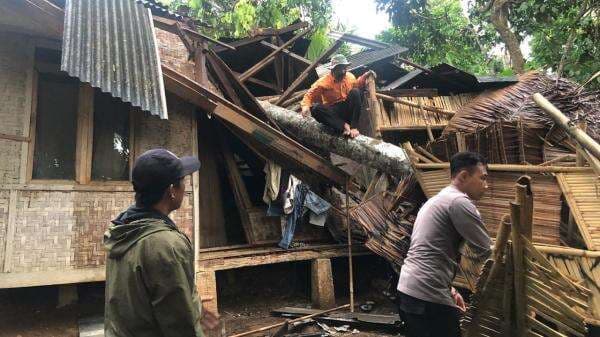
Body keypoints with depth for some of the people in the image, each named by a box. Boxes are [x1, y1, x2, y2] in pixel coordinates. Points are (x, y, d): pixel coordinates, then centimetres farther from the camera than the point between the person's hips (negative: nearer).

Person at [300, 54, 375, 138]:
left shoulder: (349, 76, 3)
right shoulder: (324, 81, -12)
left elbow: (357, 85, 25)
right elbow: (309, 94, -9)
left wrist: (365, 76, 9)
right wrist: (305, 106, -29)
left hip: (348, 109, 3)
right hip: (333, 111, -3)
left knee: (355, 92, -24)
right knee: (315, 108, -32)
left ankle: (353, 127, -29)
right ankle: (344, 126, -37)